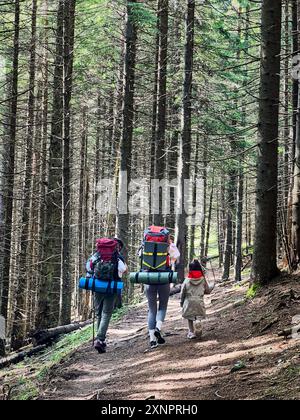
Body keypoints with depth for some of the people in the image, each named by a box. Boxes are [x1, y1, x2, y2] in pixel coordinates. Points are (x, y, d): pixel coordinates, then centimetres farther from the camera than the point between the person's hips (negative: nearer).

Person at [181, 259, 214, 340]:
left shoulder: (187, 281, -3)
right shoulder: (203, 280, -1)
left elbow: (183, 293, 2)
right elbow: (207, 291, 8)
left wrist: (182, 302, 17)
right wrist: (212, 286, 29)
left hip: (189, 302, 0)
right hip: (199, 301, 0)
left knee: (190, 318, 14)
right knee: (199, 316, 5)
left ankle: (191, 332, 12)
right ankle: (198, 321, -28)